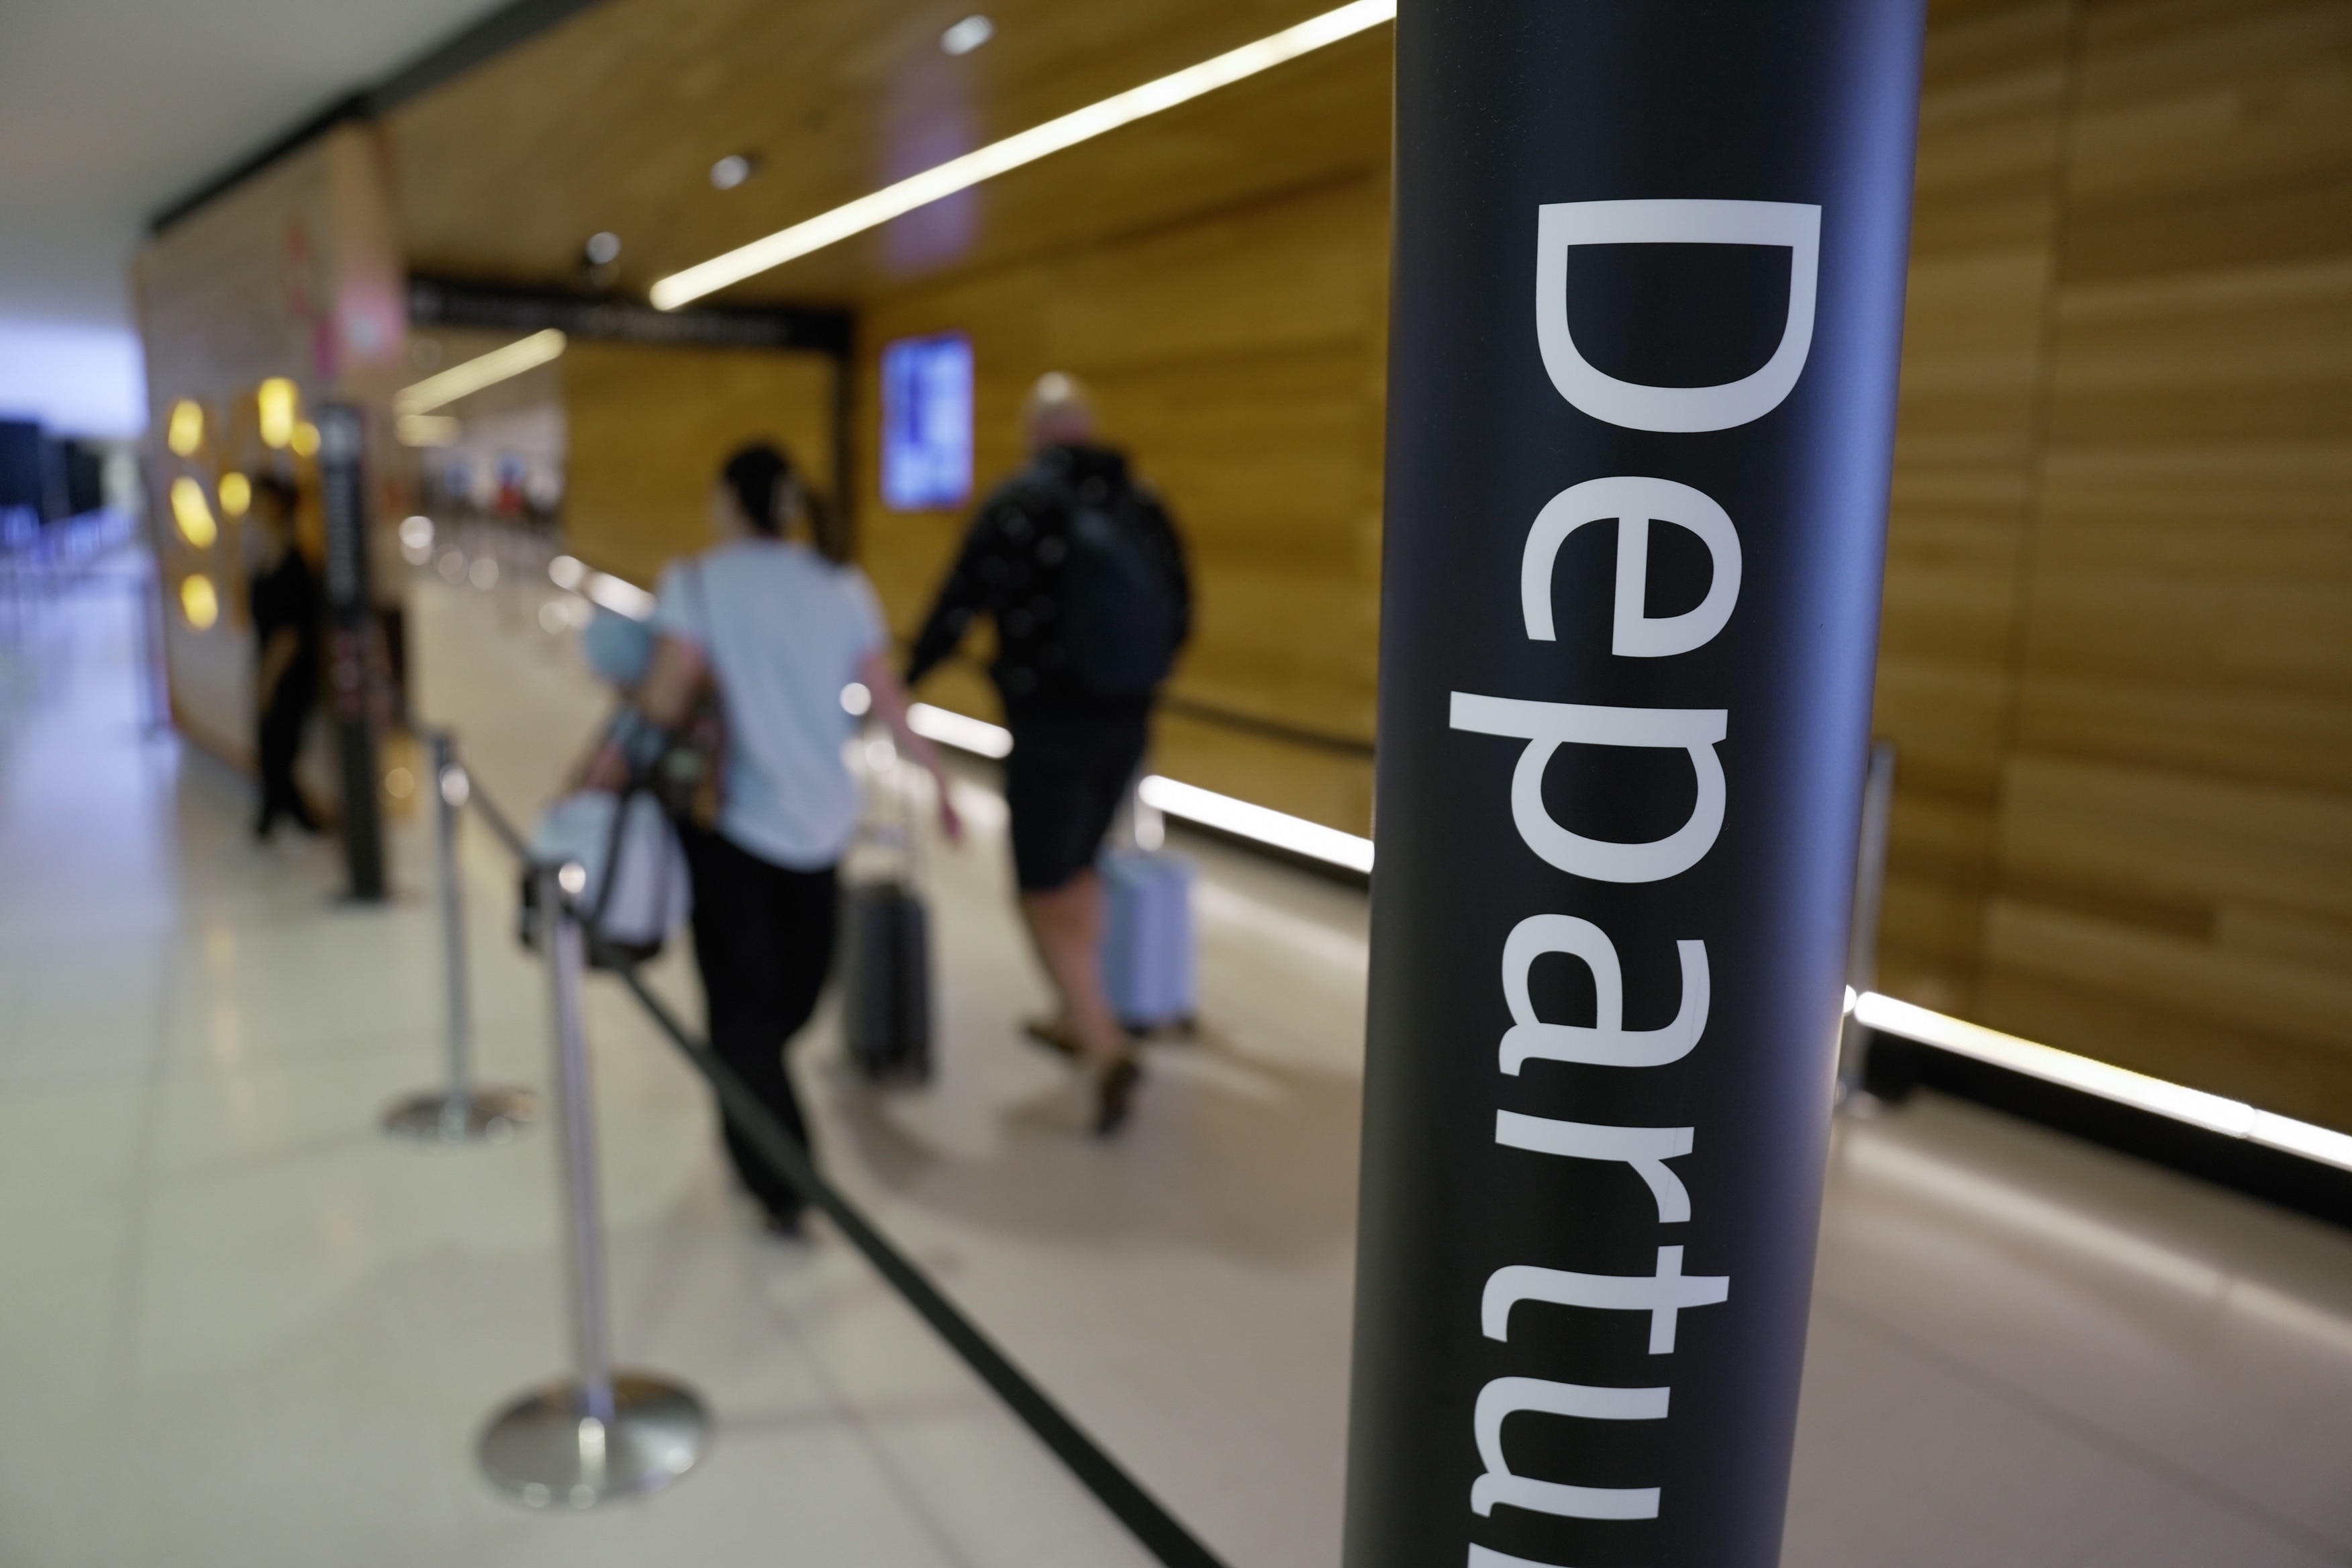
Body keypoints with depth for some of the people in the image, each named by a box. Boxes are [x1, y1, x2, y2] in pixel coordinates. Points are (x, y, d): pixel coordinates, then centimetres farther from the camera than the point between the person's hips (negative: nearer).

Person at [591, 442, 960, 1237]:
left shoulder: (698, 582, -7)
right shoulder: (844, 587, 3)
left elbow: (665, 700, -17)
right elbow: (890, 701, 2)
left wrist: (620, 757, -5)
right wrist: (938, 784, 11)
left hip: (728, 817, -3)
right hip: (819, 818, 3)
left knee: (741, 1000, 7)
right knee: (799, 983, 21)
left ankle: (780, 1184, 7)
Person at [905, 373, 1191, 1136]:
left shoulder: (1015, 505, -8)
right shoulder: (1142, 505, 5)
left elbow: (958, 606, -7)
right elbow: (1179, 613, 9)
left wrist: (906, 677, 9)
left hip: (1049, 723, -5)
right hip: (1127, 722, 5)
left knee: (1044, 888, 3)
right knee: (1079, 867, 22)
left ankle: (1107, 1049, -7)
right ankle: (1078, 1019, 35)